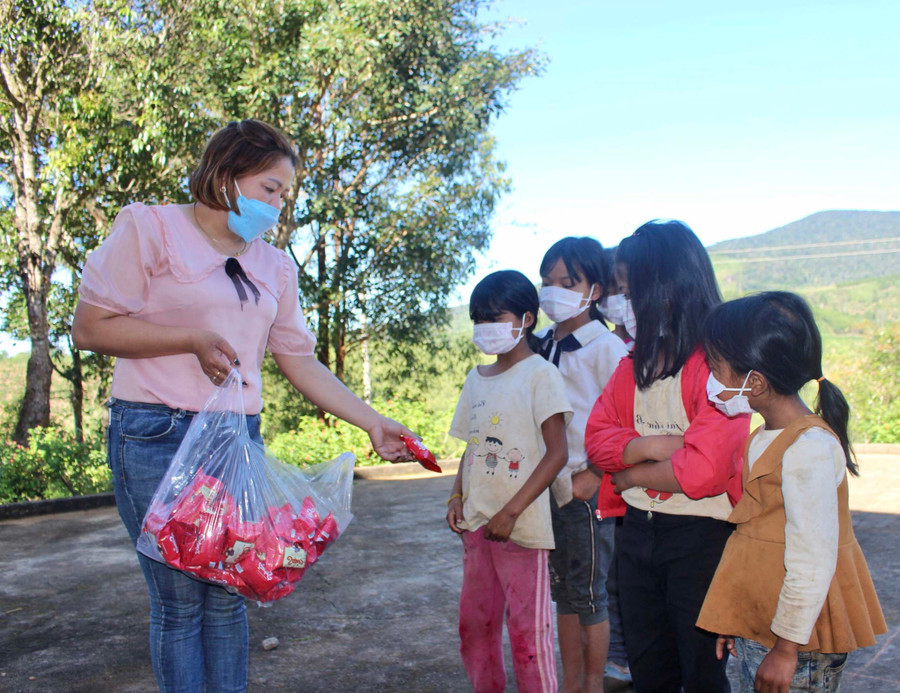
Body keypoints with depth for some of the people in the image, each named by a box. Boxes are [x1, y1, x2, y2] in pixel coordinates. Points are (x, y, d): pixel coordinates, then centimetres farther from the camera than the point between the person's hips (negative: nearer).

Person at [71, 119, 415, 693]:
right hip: (158, 433, -5)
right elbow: (89, 328, -6)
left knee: (227, 595, 9)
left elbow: (301, 362, 13)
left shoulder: (275, 267, 14)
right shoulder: (150, 227, -2)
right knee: (180, 599, -1)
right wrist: (194, 338, -15)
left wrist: (374, 424, 6)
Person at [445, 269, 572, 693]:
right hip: (476, 522, 7)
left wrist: (511, 512, -17)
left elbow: (556, 453, -13)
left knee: (527, 626, 0)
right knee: (474, 620, 16)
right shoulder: (476, 379, 12)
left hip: (520, 525, -7)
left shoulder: (540, 374, -8)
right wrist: (457, 497, 3)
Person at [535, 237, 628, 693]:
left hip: (588, 488, -6)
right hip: (546, 485, 6)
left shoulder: (606, 347, -9)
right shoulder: (538, 346, 9)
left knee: (589, 594, 4)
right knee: (562, 592, 15)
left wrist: (592, 476, -15)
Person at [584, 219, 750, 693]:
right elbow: (597, 437, 0)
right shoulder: (634, 363, 6)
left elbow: (704, 472, -27)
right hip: (638, 531, 7)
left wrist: (633, 475, -11)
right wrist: (654, 445, -18)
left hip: (701, 535, -7)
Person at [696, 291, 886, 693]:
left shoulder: (809, 448, -22)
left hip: (796, 639, -8)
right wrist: (737, 622, 19)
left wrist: (786, 648, -16)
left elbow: (812, 562, -22)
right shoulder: (766, 438, 6)